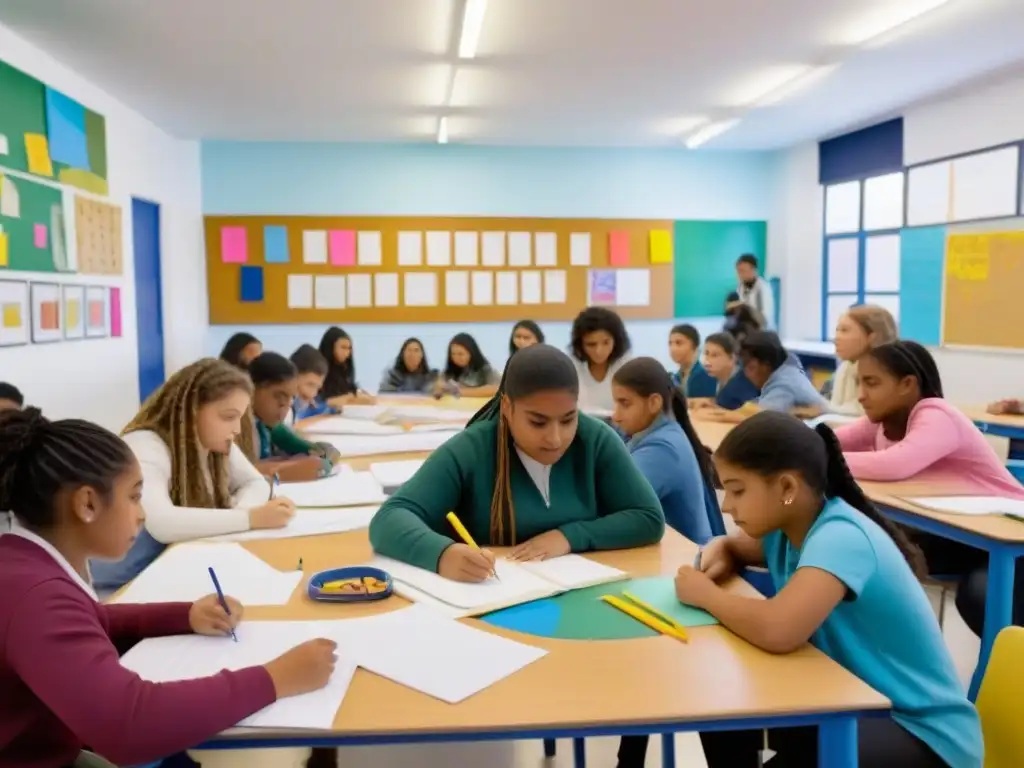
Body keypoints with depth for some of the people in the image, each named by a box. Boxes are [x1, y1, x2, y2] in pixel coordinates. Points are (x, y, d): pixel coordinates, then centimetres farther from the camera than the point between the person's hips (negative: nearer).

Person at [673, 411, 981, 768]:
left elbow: (778, 632, -45)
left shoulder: (840, 537, -28)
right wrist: (718, 556, -6)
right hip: (855, 702, 8)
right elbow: (734, 545, 20)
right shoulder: (788, 528, -3)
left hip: (923, 730, -8)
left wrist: (705, 595, -25)